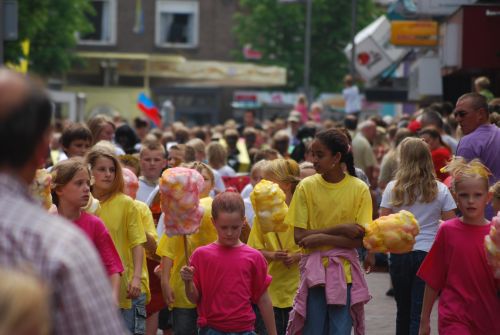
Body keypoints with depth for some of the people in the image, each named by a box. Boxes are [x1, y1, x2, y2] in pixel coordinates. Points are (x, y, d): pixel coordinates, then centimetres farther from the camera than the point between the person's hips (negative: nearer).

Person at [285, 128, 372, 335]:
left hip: (344, 271, -1)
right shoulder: (306, 186, -2)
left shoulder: (359, 189, -4)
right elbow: (299, 236, -7)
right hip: (314, 271, 1)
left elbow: (360, 240, -8)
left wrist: (321, 238, -16)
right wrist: (339, 229, -13)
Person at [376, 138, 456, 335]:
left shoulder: (393, 188, 0)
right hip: (429, 253, -1)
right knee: (420, 311, -3)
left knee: (403, 309, 16)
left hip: (399, 253, 1)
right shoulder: (440, 190, 1)